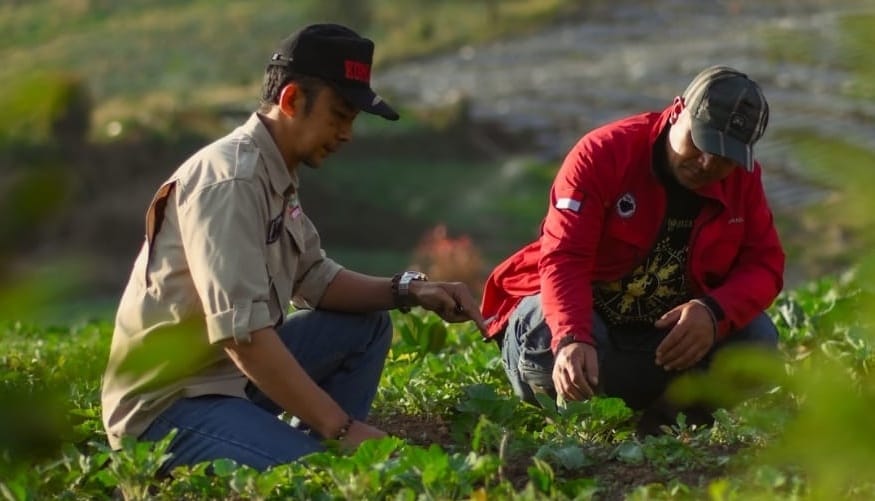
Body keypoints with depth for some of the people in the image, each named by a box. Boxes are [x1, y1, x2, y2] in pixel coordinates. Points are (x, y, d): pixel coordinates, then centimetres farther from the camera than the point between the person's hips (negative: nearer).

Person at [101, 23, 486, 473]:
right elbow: (241, 334, -28)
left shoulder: (278, 175, 8)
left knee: (367, 327, 12)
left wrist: (408, 291, 2)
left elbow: (314, 279, 17)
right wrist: (341, 428, -26)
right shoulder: (231, 180, -21)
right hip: (164, 404, -10)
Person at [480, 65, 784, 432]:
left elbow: (764, 264, -9)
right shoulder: (602, 154, -20)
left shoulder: (743, 178, -5)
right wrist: (572, 341, -48)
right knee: (552, 336, -39)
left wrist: (714, 312, -32)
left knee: (757, 337, -22)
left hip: (673, 331, 4)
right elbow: (563, 259, -29)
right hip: (584, 317, -3)